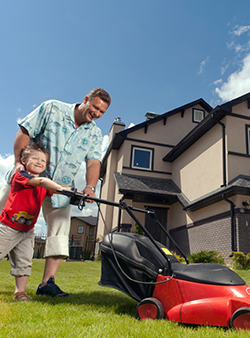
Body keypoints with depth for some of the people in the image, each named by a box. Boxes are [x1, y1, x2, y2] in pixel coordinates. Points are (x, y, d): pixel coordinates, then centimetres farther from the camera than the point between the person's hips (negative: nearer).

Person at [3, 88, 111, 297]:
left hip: (61, 188, 2)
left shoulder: (94, 134, 4)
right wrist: (19, 162, -16)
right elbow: (25, 132, -6)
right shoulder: (52, 109, -4)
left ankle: (47, 282, 2)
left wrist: (90, 187, -25)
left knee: (60, 233, -5)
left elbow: (94, 162, -6)